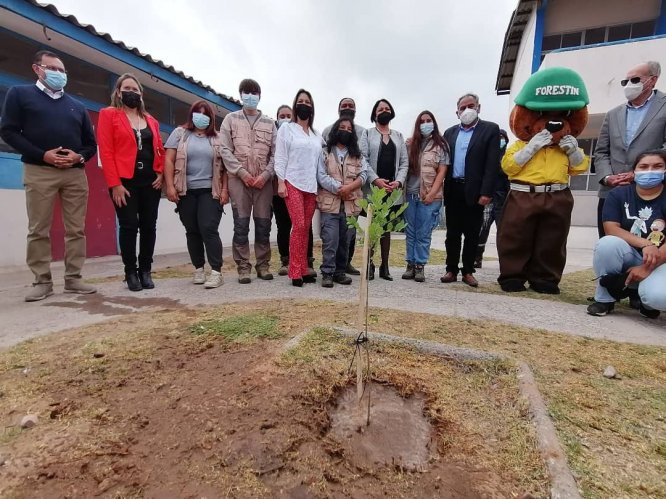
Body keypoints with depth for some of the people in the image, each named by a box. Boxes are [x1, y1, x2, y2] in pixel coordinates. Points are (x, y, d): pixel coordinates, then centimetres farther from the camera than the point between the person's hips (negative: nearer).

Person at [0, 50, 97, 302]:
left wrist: (79, 156, -5)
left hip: (75, 173, 3)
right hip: (39, 171, -2)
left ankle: (73, 279, 5)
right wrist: (42, 155, -13)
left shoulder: (77, 106, 21)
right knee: (38, 230, -3)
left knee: (76, 230, 0)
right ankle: (42, 281, 3)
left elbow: (91, 143, 17)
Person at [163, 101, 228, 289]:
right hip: (186, 192, 2)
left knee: (209, 230, -10)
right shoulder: (180, 133, 9)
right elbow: (169, 161, 3)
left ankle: (216, 272, -8)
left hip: (210, 191, -1)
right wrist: (170, 186, -6)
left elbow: (223, 166, 7)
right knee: (192, 231, 6)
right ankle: (199, 269, 17)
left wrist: (224, 189, -3)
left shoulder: (217, 139, 10)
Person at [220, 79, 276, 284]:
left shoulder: (269, 123, 15)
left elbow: (275, 153, 8)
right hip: (239, 179, -1)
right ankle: (243, 267, 5)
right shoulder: (231, 119, 11)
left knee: (263, 225, 2)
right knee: (241, 225, -3)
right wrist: (242, 172, -10)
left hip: (264, 180, 1)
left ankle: (263, 265, 12)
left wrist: (265, 175, -7)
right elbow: (225, 150, 2)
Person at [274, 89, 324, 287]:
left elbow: (321, 161, 16)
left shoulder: (317, 135, 18)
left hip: (312, 187, 4)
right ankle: (296, 272, -6)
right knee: (298, 226, -13)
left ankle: (303, 269, 9)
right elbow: (280, 157, 0)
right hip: (293, 184, -4)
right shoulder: (286, 129, 7)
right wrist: (280, 182, -10)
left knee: (306, 228, 3)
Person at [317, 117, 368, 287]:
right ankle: (327, 273, -1)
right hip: (330, 203, -3)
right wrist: (338, 188, -14)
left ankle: (340, 272, 16)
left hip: (351, 204, 3)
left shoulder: (358, 155, 18)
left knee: (345, 240, 6)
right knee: (330, 240, -9)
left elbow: (363, 174, 5)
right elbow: (321, 176, -4)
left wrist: (350, 187, -12)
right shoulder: (324, 152, 8)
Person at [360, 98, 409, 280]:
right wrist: (375, 180, -17)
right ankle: (369, 263, 10)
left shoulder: (398, 136, 17)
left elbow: (404, 162, 10)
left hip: (393, 190, 3)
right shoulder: (367, 134, 7)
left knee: (387, 229, 8)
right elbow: (363, 159, -5)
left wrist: (399, 181, -7)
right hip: (373, 189, -3)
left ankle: (385, 266, 14)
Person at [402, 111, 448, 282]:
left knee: (423, 234, 0)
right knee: (410, 232, 5)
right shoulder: (411, 144, 11)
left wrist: (431, 194, -11)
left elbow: (442, 172, -2)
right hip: (411, 194, 3)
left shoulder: (440, 145, 4)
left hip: (430, 197, -3)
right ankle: (411, 264, 13)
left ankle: (420, 266, 8)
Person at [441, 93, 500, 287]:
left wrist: (486, 192, -15)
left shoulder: (490, 129, 2)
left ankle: (468, 271, 15)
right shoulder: (450, 132, 15)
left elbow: (492, 163, -6)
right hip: (453, 190, 3)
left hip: (474, 192, -3)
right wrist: (441, 189, 2)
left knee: (472, 235, 5)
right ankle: (451, 270, 15)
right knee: (452, 233, 6)